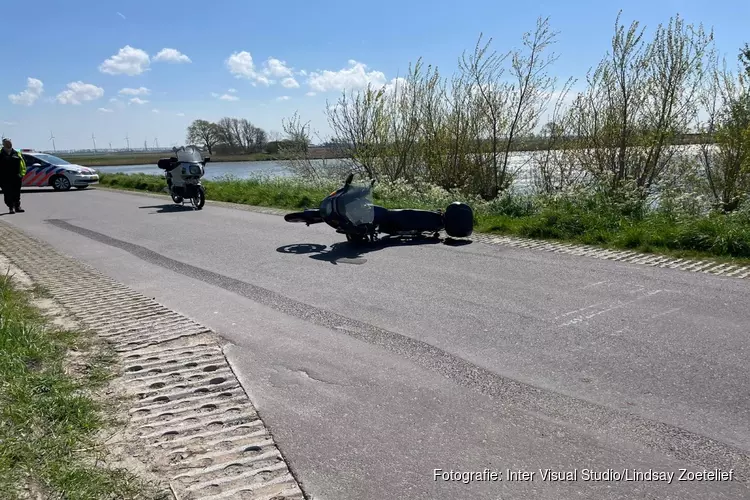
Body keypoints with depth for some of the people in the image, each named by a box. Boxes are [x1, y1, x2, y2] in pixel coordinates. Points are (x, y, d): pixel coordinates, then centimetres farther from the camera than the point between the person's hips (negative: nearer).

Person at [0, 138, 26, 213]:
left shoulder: (17, 154, 10)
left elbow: (22, 165, 12)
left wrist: (22, 174, 2)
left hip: (16, 178, 2)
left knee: (17, 193, 8)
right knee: (8, 193, -2)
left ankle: (17, 206, 19)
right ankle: (11, 207, 4)